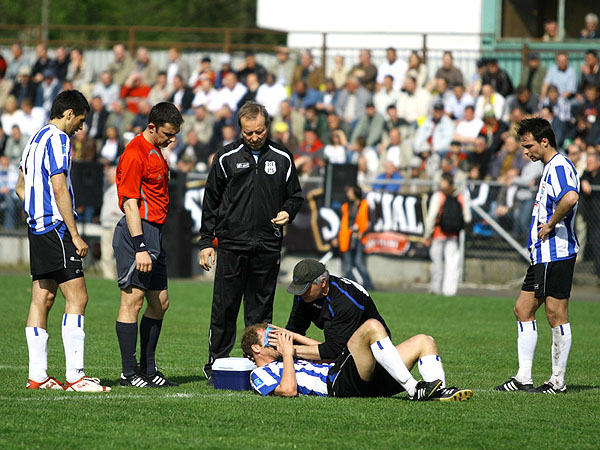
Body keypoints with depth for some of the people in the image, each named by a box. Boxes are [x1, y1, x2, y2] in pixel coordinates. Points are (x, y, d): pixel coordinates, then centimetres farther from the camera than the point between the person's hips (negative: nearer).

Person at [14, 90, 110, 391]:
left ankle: (38, 375, 7)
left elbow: (21, 188, 26)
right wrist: (75, 236, -17)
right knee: (77, 297, -11)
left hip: (37, 228, 10)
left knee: (42, 298, 9)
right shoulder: (57, 140, -11)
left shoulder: (35, 139, 19)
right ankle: (74, 375, -15)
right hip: (56, 228, -10)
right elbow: (59, 189, -18)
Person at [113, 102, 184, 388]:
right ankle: (129, 373, -6)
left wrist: (153, 244, 20)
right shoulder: (134, 154, -13)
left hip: (154, 234, 10)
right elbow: (130, 204, -18)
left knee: (159, 302, 11)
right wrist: (140, 248, -22)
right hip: (138, 233, -10)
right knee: (133, 301, -8)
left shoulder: (155, 152, 17)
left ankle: (148, 369, 17)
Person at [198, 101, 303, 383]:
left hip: (268, 246, 1)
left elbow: (294, 195, 18)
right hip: (231, 244, -1)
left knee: (260, 310, 5)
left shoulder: (282, 158, 8)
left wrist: (287, 212, -5)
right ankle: (216, 364, 5)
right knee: (225, 308, -2)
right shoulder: (226, 158, 4)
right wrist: (206, 242, 3)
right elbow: (211, 201, 8)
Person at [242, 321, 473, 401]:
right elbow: (289, 390, -11)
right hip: (338, 383, -10)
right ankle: (414, 389, -33)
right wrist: (287, 353, 1)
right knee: (372, 327, -28)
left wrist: (294, 338, 31)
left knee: (424, 341, 3)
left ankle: (437, 391, -25)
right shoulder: (261, 375, 9)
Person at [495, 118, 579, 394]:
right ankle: (523, 378, 13)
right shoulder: (550, 168, 19)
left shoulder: (559, 167, -14)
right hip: (543, 255, 11)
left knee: (556, 315, -5)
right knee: (523, 309, 11)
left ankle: (558, 380, 1)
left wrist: (550, 225, -22)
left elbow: (570, 197, -33)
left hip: (556, 254, -11)